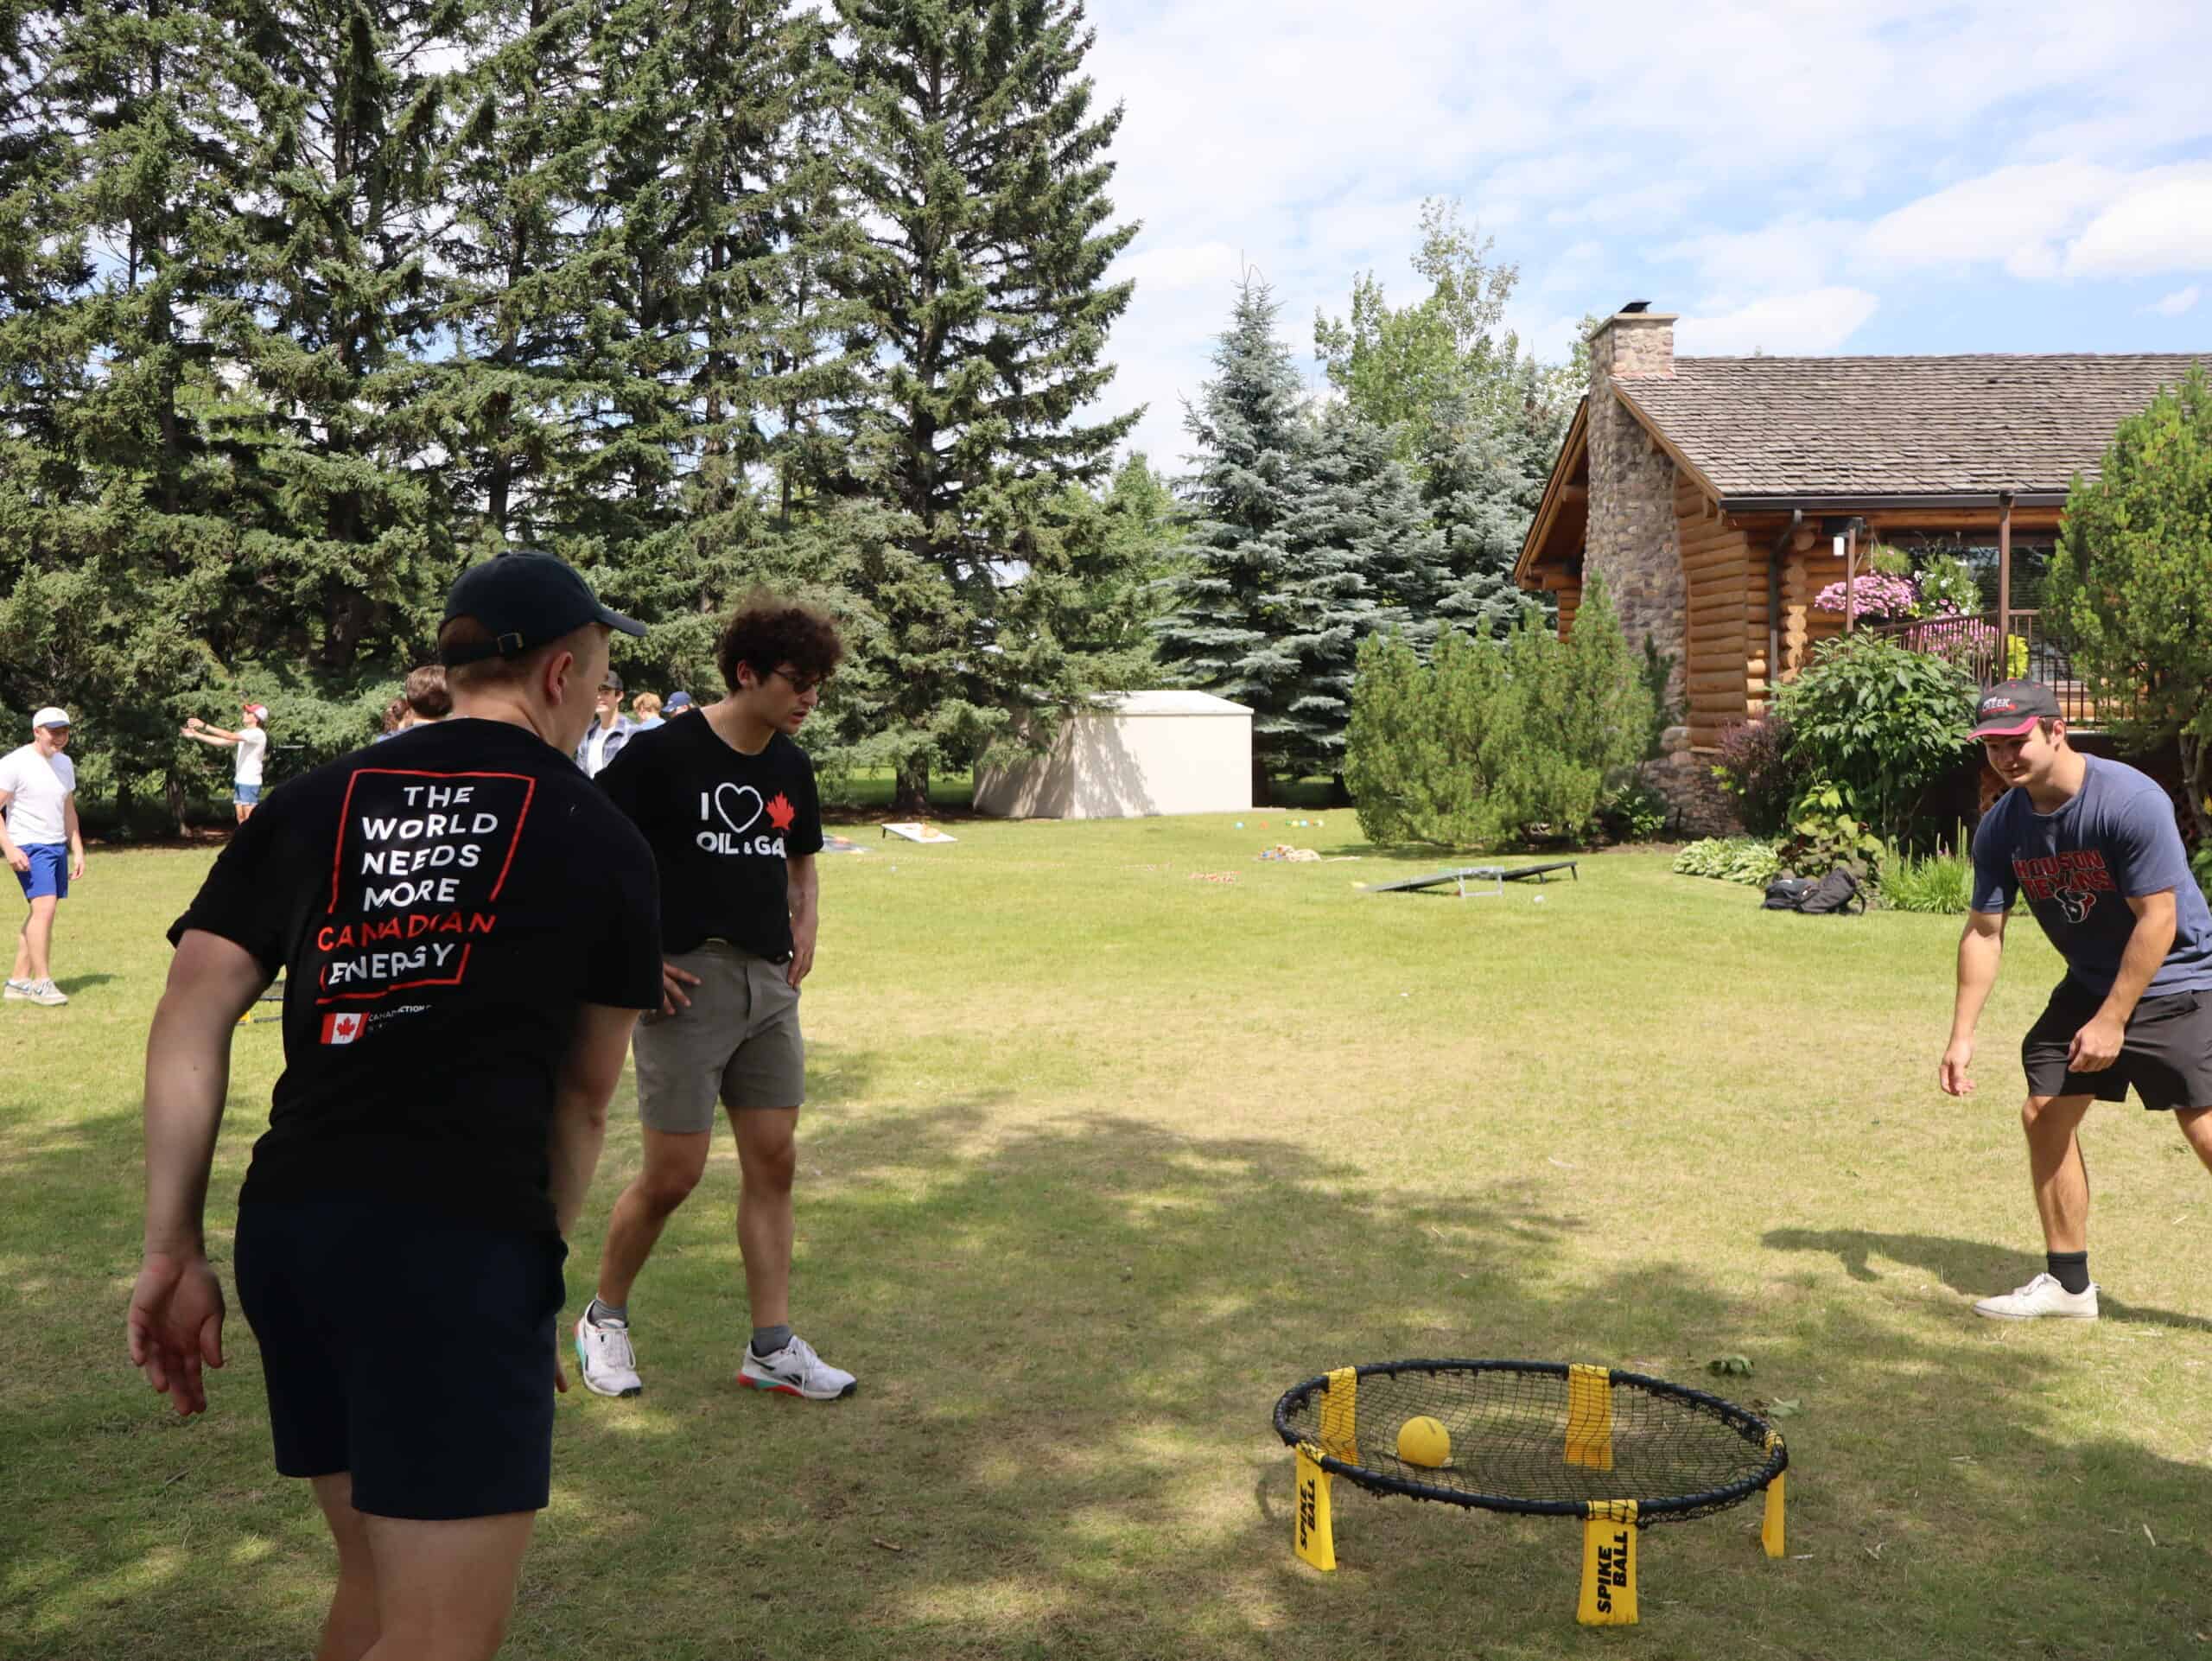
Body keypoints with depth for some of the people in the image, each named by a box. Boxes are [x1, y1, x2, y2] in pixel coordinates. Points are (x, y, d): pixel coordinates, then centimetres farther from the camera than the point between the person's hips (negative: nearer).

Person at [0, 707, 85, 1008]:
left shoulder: (64, 764, 13)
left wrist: (78, 851, 17)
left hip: (58, 847, 7)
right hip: (30, 848, -7)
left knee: (40, 914, 7)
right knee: (44, 907, -19)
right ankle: (42, 982, -15)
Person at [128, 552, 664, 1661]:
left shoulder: (310, 804, 12)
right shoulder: (602, 843, 5)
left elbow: (188, 1024, 5)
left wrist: (173, 1252, 7)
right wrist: (540, 1262, 20)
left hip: (285, 1225, 6)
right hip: (457, 1241, -5)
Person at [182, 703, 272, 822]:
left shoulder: (258, 734, -14)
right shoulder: (246, 733, 16)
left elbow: (229, 736, -23)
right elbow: (221, 742, 15)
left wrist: (204, 726, -23)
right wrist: (195, 734, 10)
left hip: (250, 783, -9)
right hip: (239, 781, 9)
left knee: (250, 820, -9)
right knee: (241, 818, 9)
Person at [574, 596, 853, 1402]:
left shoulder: (791, 767, 9)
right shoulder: (663, 753, -11)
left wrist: (805, 926, 7)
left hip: (770, 984, 6)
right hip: (687, 984, -6)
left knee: (773, 1162, 7)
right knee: (673, 1174, -2)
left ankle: (772, 1347, 16)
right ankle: (603, 1318, 22)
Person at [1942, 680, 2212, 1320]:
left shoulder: (2130, 801, -25)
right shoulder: (2001, 827, -6)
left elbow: (2158, 918, -23)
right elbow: (1983, 931, 0)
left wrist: (2112, 1022, -22)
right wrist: (1961, 1036, -5)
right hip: (2088, 983, 7)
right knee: (2045, 1113, 5)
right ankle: (2068, 1283, 18)